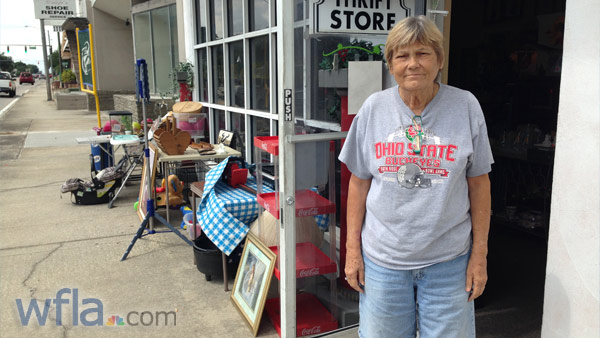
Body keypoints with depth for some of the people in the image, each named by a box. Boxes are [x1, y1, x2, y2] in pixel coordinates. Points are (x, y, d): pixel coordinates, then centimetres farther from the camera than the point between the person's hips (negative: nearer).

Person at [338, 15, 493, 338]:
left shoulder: (465, 106, -4)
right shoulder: (373, 108, -2)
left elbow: (478, 183, 0)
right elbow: (359, 182, 2)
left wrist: (479, 254, 0)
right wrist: (352, 247, 2)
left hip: (448, 260, 0)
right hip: (382, 258, 1)